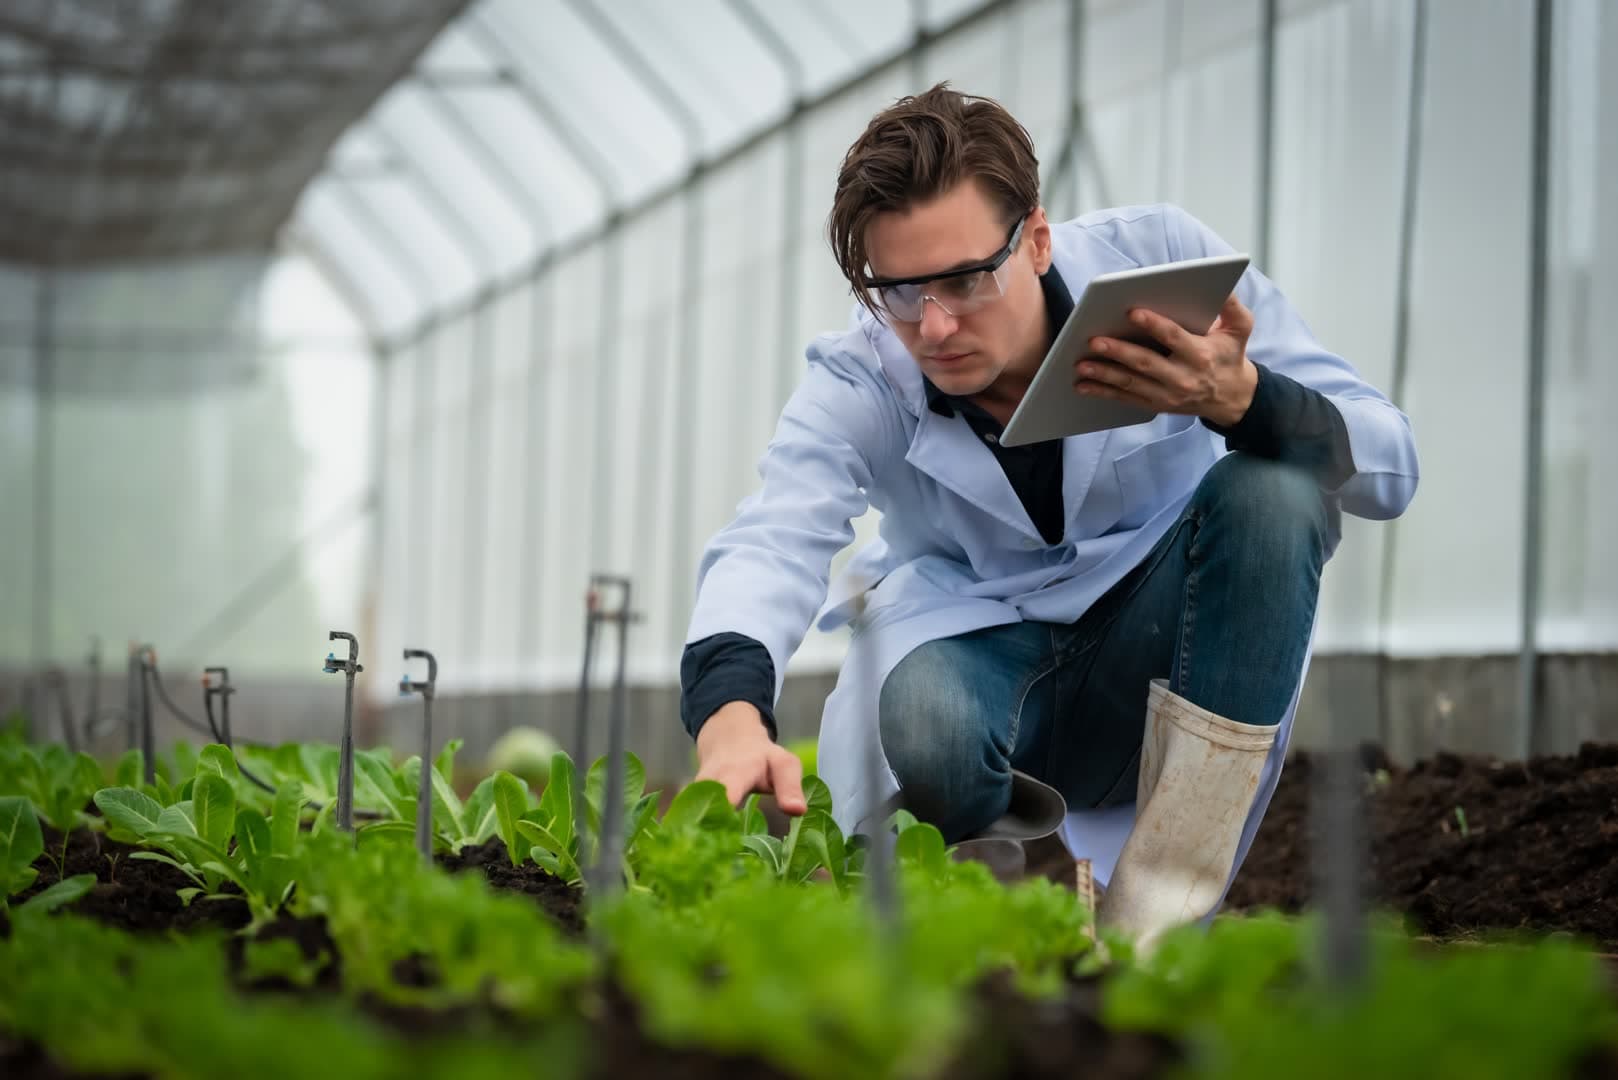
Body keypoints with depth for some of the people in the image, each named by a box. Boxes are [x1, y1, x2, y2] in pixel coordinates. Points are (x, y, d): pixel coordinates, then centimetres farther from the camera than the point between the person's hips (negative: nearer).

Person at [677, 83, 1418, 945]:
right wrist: (731, 717, -55)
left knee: (1272, 487, -29)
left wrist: (1240, 399, -39)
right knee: (928, 728, -38)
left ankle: (1160, 911, -27)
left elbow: (1390, 468, -18)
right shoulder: (857, 382, -14)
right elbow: (771, 542, -34)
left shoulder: (1161, 258, -16)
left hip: (1158, 663, 2)